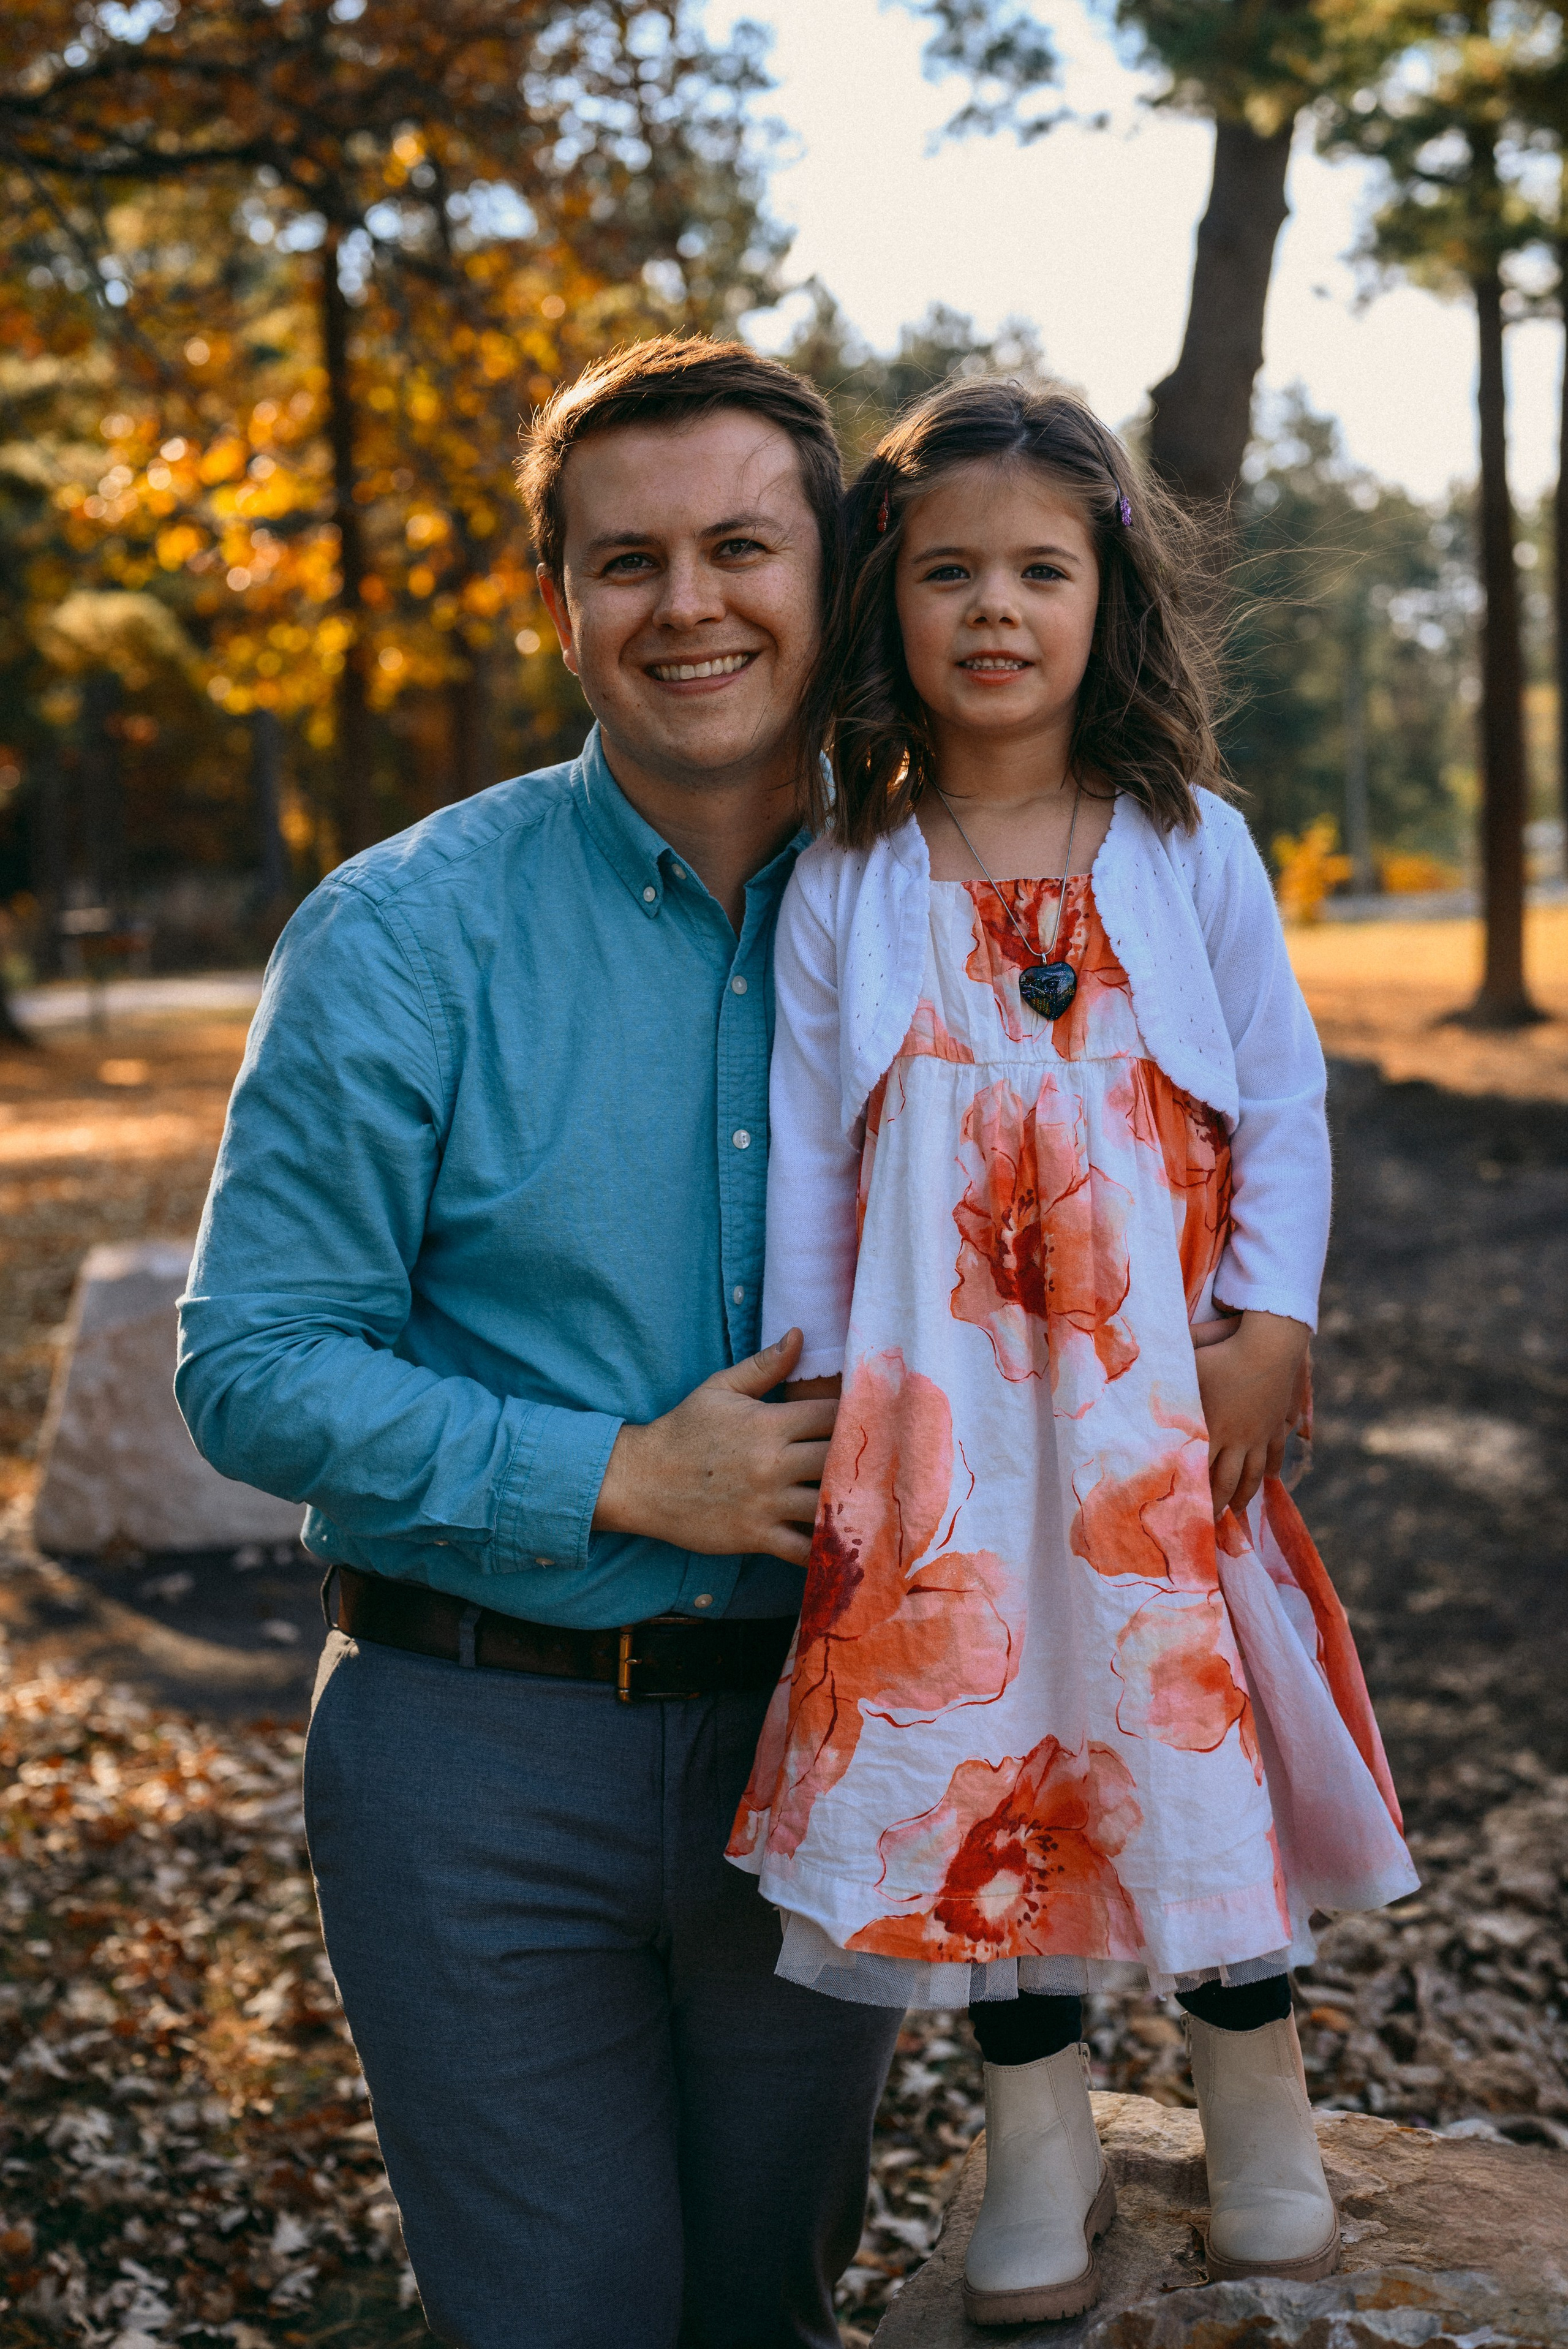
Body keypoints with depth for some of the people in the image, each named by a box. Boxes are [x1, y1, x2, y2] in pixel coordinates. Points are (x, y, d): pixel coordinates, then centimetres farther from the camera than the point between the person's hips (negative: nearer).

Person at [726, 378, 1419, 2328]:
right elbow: (805, 1162, 3)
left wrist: (1270, 1326, -7)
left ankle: (1253, 2086, 30)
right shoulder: (843, 887, 1)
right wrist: (815, 1400, 0)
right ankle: (1036, 2129, 24)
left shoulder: (1192, 850, 1)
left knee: (1201, 1721, 7)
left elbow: (1283, 1102, 3)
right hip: (946, 1402, 0)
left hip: (1168, 1387, 0)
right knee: (975, 1737, 5)